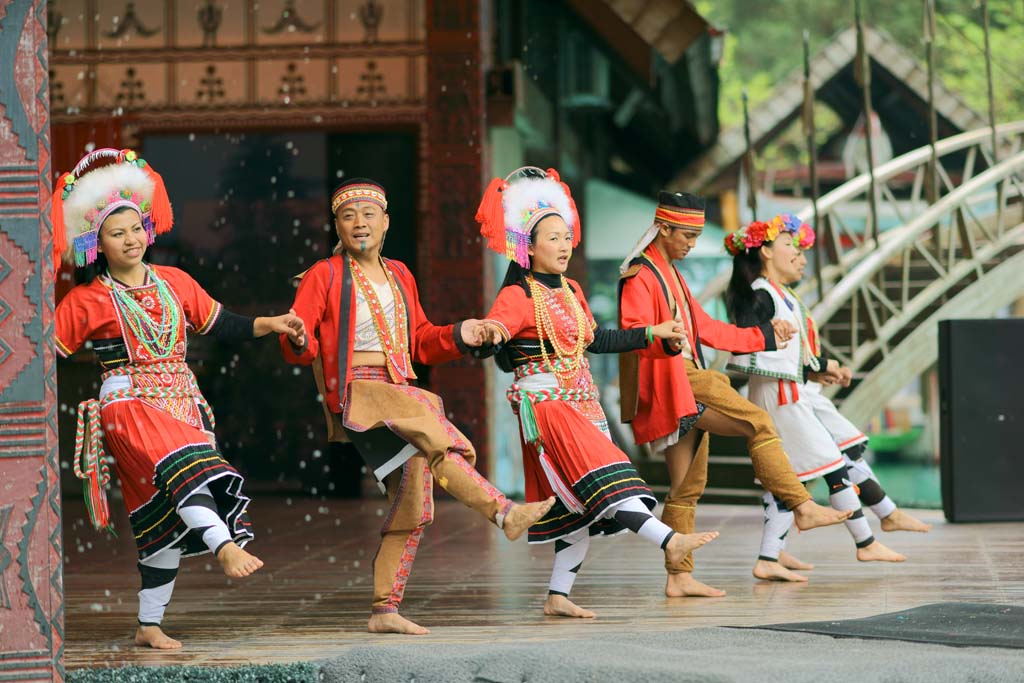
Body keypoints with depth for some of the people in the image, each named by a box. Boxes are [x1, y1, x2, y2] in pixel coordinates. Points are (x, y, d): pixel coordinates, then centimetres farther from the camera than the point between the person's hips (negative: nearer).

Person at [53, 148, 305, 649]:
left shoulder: (175, 283, 12)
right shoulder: (86, 302, 1)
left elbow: (219, 325, 19)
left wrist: (270, 325, 5)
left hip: (182, 404, 5)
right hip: (129, 406, -5)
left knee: (167, 519, 2)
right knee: (184, 465, -33)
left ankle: (149, 626, 8)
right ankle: (226, 547, -53)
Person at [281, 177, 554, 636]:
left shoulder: (399, 276, 18)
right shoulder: (324, 276, 0)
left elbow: (421, 342, 23)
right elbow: (299, 348, -6)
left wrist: (458, 336, 6)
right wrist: (298, 341, -29)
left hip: (399, 393, 7)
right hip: (356, 392, -7)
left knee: (413, 502, 2)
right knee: (436, 441, -30)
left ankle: (385, 610, 6)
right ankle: (504, 513, -30)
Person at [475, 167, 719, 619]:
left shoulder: (570, 291, 15)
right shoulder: (518, 296, -10)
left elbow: (594, 340, 26)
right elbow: (495, 327, -29)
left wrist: (652, 334, 29)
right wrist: (492, 334, -53)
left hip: (582, 403, 9)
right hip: (546, 402, -8)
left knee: (580, 505, 5)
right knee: (600, 477, -20)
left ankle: (558, 595, 8)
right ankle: (668, 540, -31)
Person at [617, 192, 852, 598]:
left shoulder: (671, 276, 24)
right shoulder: (640, 276, -6)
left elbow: (706, 330, 28)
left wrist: (764, 336, 29)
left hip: (689, 379, 10)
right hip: (672, 381, -10)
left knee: (687, 485, 7)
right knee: (757, 422, -18)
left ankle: (679, 576, 7)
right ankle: (802, 507, -21)